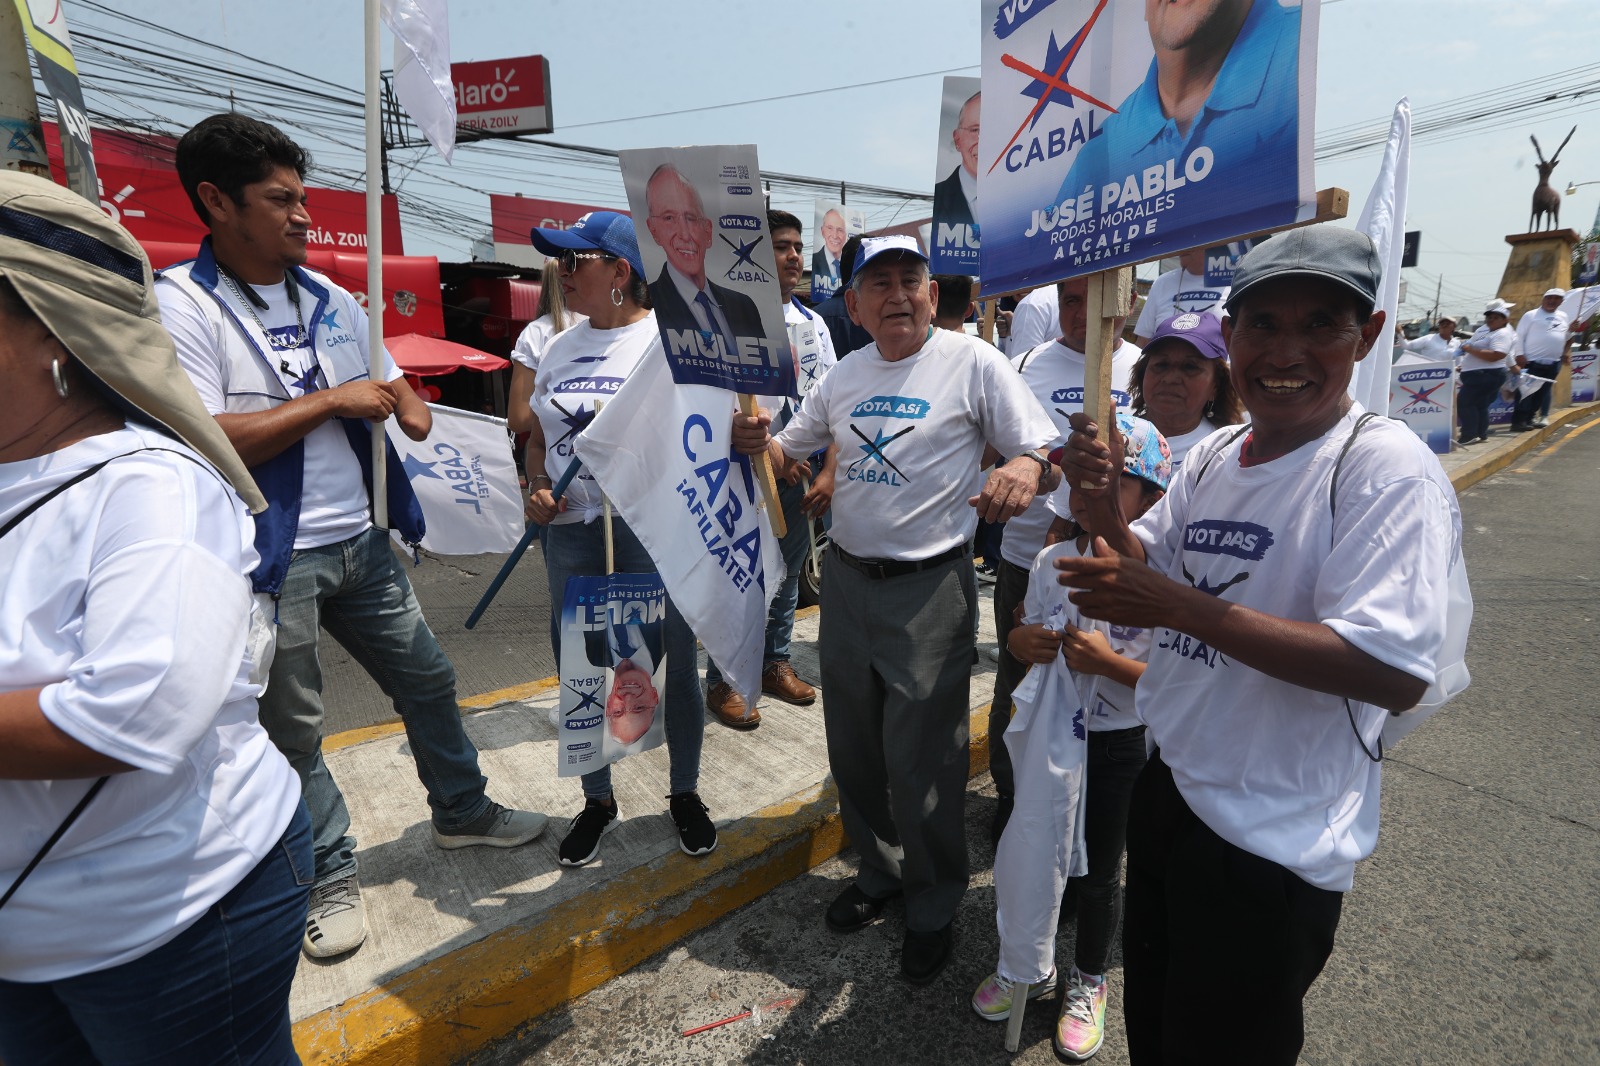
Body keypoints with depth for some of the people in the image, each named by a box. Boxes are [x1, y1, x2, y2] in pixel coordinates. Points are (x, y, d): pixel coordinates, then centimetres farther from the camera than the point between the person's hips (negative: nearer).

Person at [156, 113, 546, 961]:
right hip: (269, 559, -6)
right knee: (292, 730, 9)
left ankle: (461, 810, 35)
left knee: (426, 678, 15)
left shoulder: (330, 301, 8)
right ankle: (331, 879, 27)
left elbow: (390, 383, 19)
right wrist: (331, 400, -16)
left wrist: (406, 407, -5)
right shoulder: (179, 303, -11)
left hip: (358, 542, 6)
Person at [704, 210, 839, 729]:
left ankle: (775, 663, 34)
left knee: (788, 574, 16)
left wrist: (829, 472, -2)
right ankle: (722, 682, 17)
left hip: (801, 472, 6)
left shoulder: (813, 324, 10)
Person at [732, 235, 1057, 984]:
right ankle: (880, 871, 40)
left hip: (929, 587, -5)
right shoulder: (845, 374, 10)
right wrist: (757, 439, -5)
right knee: (853, 746, 17)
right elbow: (792, 448, 18)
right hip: (846, 579, 6)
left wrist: (1024, 469, -34)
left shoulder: (973, 362, -7)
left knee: (920, 759, 2)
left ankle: (934, 906, 27)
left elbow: (1044, 457, -10)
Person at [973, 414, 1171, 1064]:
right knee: (1034, 851, 15)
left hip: (1119, 743, -4)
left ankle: (1088, 982, 41)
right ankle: (1025, 966, 42)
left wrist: (1110, 664, -28)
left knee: (1099, 869, 14)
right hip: (1050, 735, 4)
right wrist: (1022, 641, -11)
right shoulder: (1051, 562, -4)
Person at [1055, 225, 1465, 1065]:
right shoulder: (1211, 457, 2)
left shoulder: (1388, 469, -20)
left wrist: (1178, 606, -31)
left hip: (1273, 840, -7)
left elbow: (1397, 673, -29)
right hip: (1168, 785, 7)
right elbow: (1144, 567, 10)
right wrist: (1102, 501, -11)